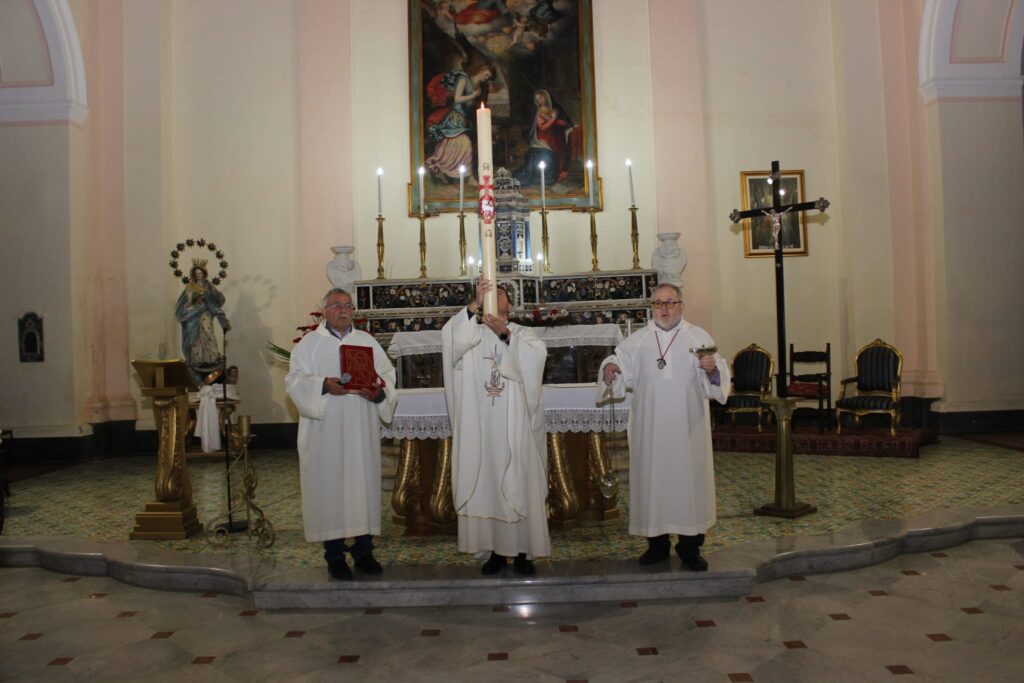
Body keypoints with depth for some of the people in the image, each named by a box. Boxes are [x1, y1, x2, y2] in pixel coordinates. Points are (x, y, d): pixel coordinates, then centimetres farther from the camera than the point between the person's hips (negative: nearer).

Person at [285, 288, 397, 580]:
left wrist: (379, 391, -15)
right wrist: (323, 385, -22)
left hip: (362, 430, 3)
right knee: (329, 486, 0)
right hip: (325, 432, -2)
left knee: (363, 483, 5)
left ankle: (363, 550, 17)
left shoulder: (367, 341, 11)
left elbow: (387, 373, 6)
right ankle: (334, 555, 12)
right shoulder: (309, 343, 4)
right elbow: (295, 380, -5)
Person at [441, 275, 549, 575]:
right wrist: (474, 304, -25)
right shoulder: (472, 335, 8)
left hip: (516, 426, -1)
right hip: (482, 426, 1)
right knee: (487, 485, 5)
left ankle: (522, 551, 14)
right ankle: (496, 549, 16)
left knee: (520, 485, 3)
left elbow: (536, 356, -15)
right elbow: (450, 338, -15)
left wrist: (505, 333, -27)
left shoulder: (524, 333, 7)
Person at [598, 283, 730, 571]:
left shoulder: (700, 337, 5)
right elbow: (620, 369, 6)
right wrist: (609, 370, -17)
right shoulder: (637, 341, 9)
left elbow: (718, 378, -1)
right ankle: (657, 543, 19)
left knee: (690, 478, 3)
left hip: (687, 428, -1)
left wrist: (713, 369, -23)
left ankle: (690, 546, 15)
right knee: (652, 479, 5)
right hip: (650, 429, 1)